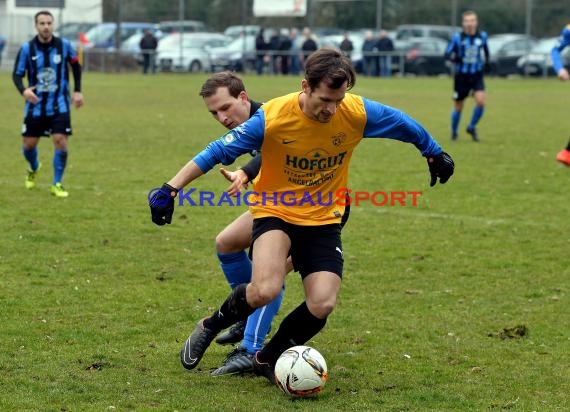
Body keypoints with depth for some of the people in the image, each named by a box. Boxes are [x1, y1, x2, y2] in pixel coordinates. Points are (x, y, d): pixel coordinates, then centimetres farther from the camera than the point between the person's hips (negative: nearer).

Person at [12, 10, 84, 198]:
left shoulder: (63, 45, -7)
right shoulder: (27, 48, -9)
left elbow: (75, 66, 10)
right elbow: (17, 74, -6)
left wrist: (77, 91, 6)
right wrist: (23, 91, -27)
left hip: (59, 105, -1)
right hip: (35, 106, 1)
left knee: (61, 142, -13)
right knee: (29, 144, 6)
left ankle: (57, 184, 3)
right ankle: (34, 168, 42)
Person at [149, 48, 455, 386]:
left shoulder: (358, 113, -16)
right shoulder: (272, 117, -23)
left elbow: (404, 124, 3)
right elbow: (218, 152, -16)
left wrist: (435, 154, 19)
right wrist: (171, 189, -19)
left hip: (324, 220, 3)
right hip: (275, 211, -3)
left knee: (323, 305, -13)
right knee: (265, 290, -29)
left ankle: (268, 359, 15)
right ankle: (211, 327, 2)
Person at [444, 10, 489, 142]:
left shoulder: (482, 36, 1)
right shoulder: (457, 37, -9)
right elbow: (447, 53, -8)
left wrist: (486, 62, 11)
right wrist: (454, 57, -28)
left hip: (477, 76, 2)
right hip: (461, 76, -2)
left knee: (481, 101, -19)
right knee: (458, 107, 5)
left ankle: (472, 127, 5)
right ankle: (454, 132, 31)